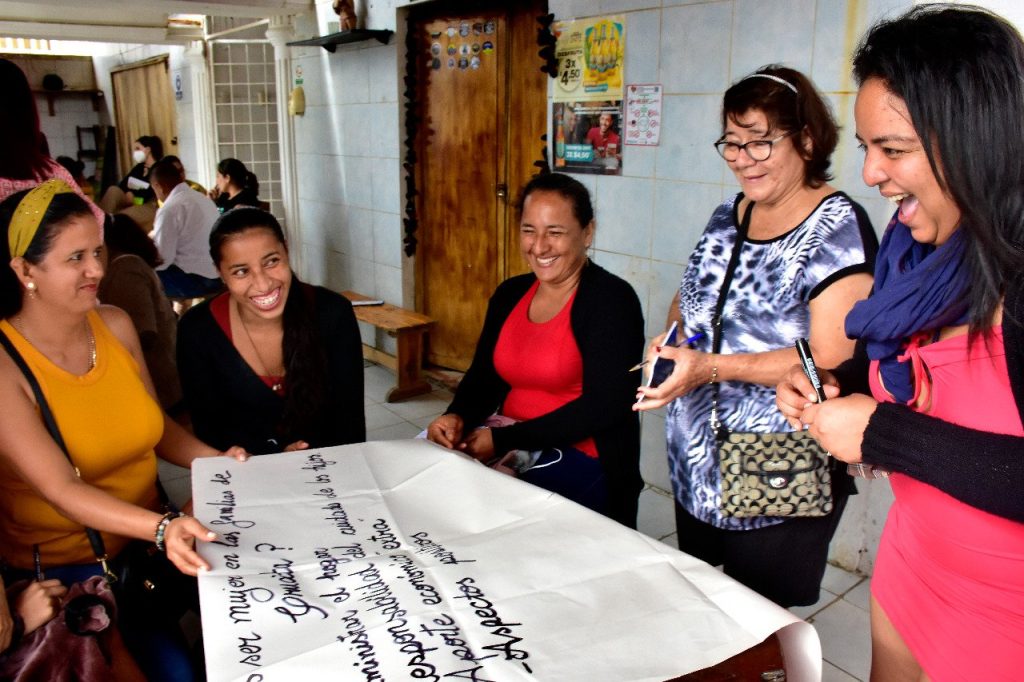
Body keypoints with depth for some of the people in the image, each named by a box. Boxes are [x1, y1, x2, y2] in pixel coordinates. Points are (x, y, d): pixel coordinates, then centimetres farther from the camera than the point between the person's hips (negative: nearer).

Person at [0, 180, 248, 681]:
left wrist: (215, 461, -7)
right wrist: (162, 527, -39)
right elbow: (61, 489, -25)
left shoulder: (116, 325, 1)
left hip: (151, 535, 5)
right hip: (61, 565, -5)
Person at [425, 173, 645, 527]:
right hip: (510, 455, 6)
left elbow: (602, 406, -18)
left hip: (584, 463, -6)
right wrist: (457, 417, -11)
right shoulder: (510, 294, 9)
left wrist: (503, 441, -20)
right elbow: (483, 376, 11)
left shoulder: (610, 299, -11)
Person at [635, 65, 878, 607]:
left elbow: (830, 360, -21)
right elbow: (689, 297, 18)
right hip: (696, 464, 7)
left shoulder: (837, 228, -15)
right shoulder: (728, 216, 7)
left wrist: (711, 366, -27)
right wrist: (672, 340, -4)